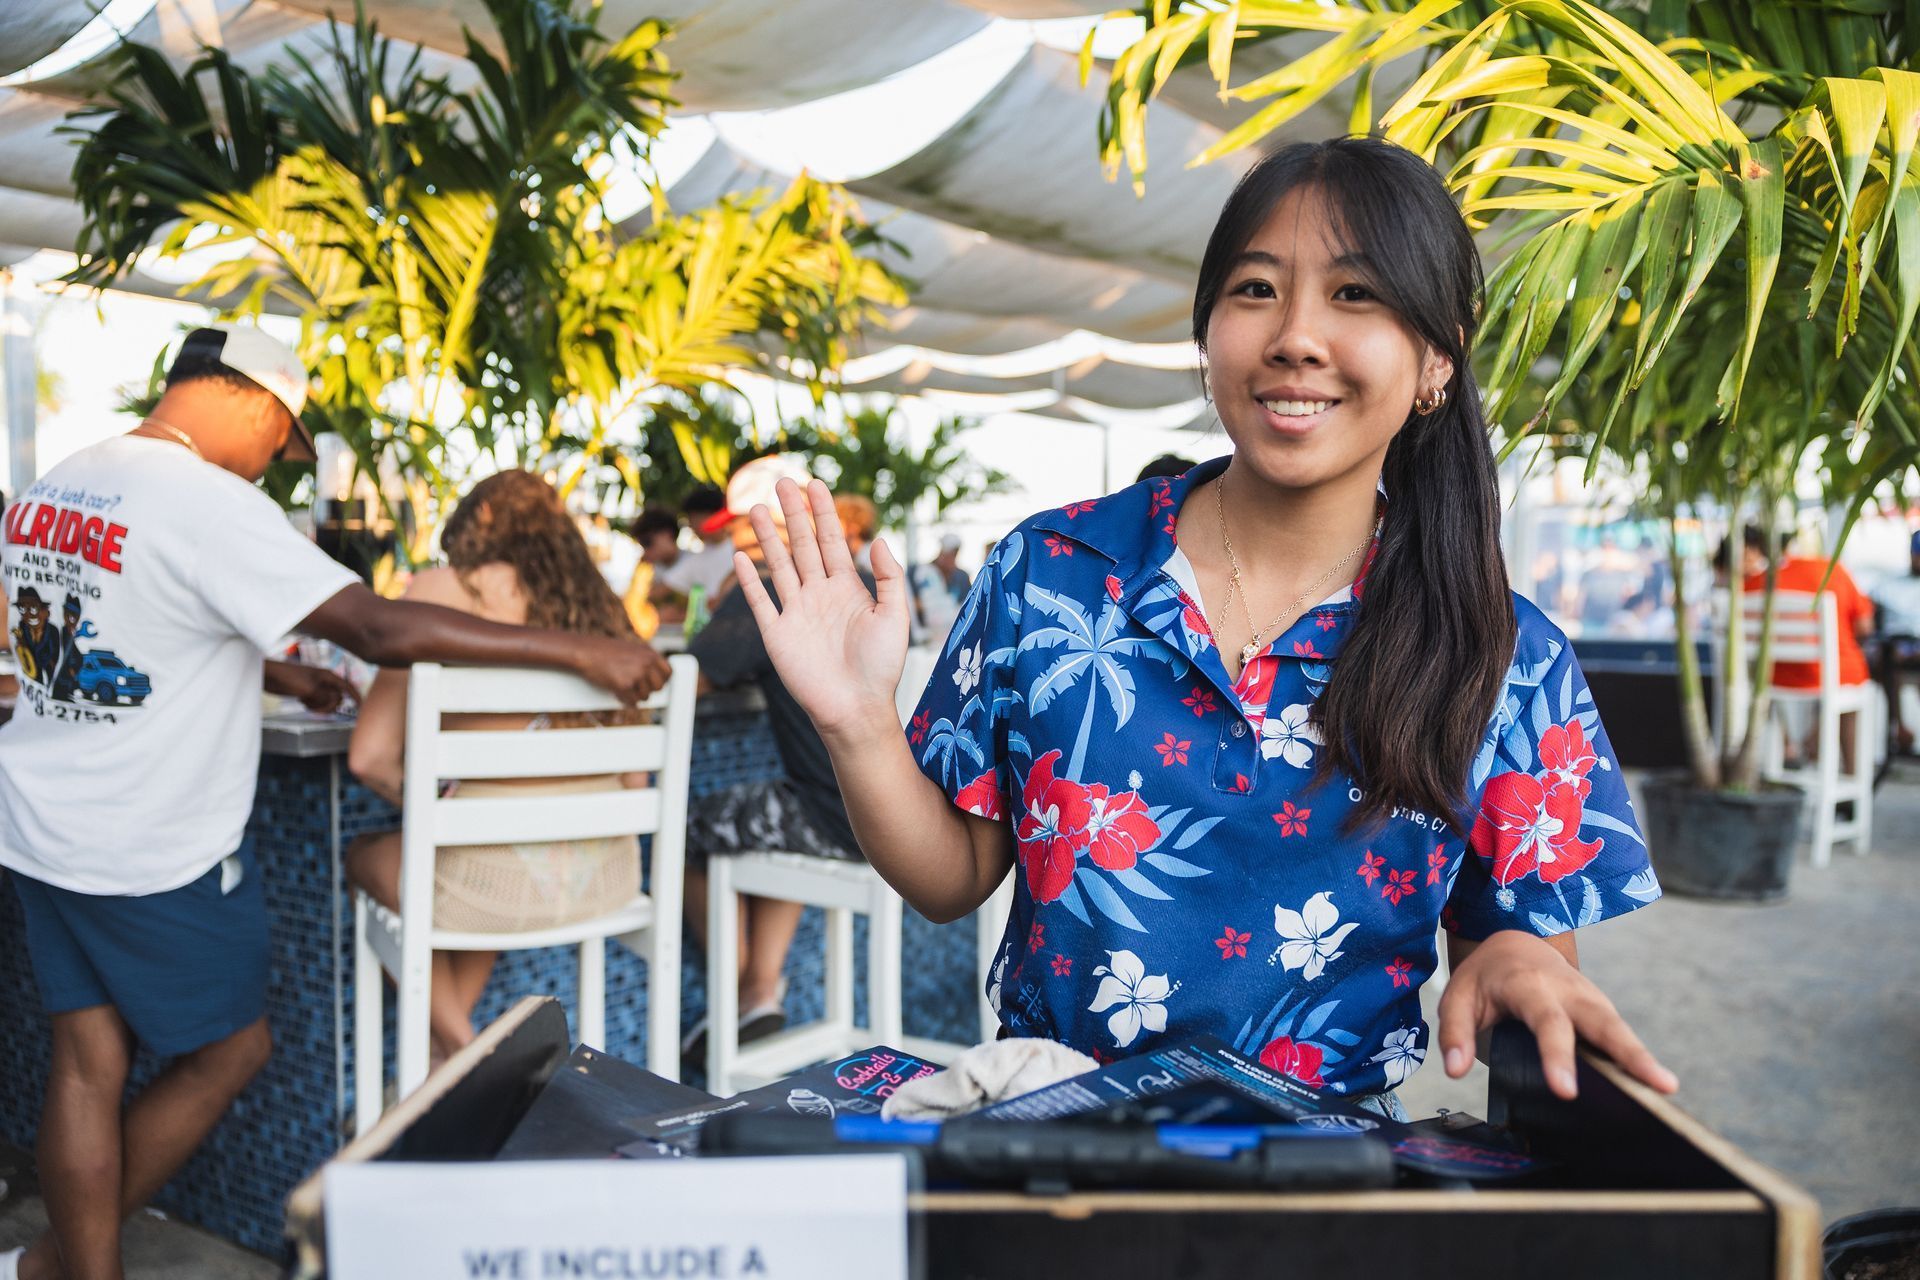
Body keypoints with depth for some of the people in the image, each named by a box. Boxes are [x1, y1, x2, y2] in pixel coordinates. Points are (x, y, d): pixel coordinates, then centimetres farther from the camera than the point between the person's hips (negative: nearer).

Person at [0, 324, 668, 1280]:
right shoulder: (210, 506, -20)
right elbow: (379, 630, -27)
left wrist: (278, 678, 19)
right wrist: (580, 652, -26)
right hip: (153, 853, -8)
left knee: (88, 1060, 14)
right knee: (229, 1049, 11)